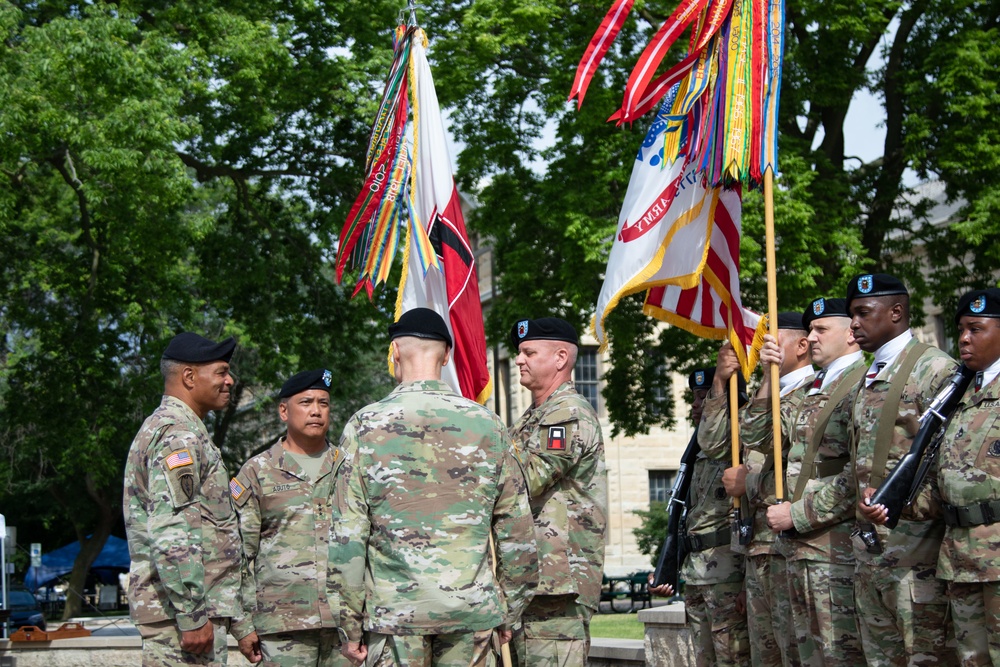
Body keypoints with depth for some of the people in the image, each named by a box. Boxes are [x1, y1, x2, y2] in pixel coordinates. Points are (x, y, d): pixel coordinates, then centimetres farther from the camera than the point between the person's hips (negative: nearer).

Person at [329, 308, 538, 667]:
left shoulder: (366, 425, -2)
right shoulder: (486, 424, 4)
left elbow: (347, 536, -5)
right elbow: (517, 529, 5)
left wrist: (350, 625, 1)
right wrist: (509, 611, 15)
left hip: (394, 608, -2)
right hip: (472, 610, 2)